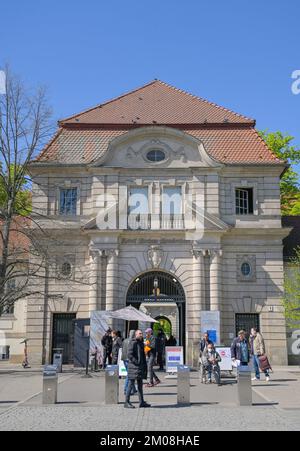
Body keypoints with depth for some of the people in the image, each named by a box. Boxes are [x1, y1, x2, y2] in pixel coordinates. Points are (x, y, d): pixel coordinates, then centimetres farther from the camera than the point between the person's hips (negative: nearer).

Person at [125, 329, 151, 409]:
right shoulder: (132, 343, -11)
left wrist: (144, 365, 14)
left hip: (140, 367, 9)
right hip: (134, 366, -9)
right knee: (131, 384, -6)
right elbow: (130, 355, -18)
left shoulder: (141, 343, 16)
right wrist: (136, 362, -19)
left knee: (140, 384, 12)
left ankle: (142, 402, 17)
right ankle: (126, 403, -2)